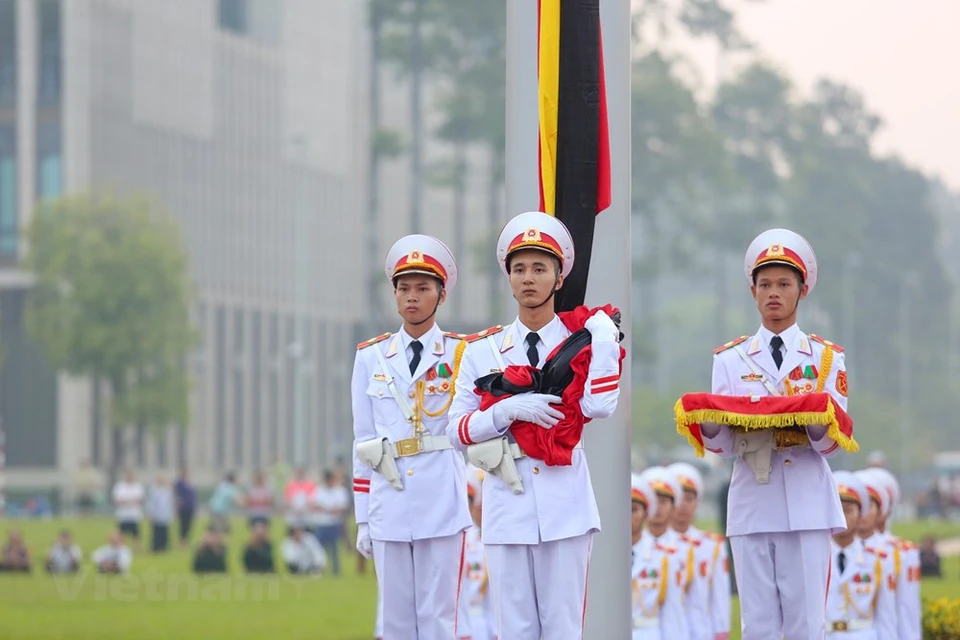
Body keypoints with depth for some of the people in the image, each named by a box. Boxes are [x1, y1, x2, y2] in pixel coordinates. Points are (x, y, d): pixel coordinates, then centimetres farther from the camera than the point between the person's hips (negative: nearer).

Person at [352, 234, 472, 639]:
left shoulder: (461, 355, 4)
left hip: (441, 501, -2)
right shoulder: (371, 357, 10)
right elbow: (363, 440, 11)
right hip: (388, 502, 2)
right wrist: (362, 518, 9)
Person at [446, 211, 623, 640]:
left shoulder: (583, 342, 4)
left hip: (565, 503, -1)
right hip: (507, 504, 1)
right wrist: (508, 411, -13)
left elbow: (599, 405, -16)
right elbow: (457, 431, 2)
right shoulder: (483, 351, 7)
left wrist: (603, 337, -15)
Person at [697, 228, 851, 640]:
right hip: (752, 506, 1)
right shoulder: (730, 359, 10)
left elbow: (833, 443, -1)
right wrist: (708, 424, -18)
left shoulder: (826, 357, 7)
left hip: (806, 506, -1)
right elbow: (723, 447, 4)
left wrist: (814, 420, -23)